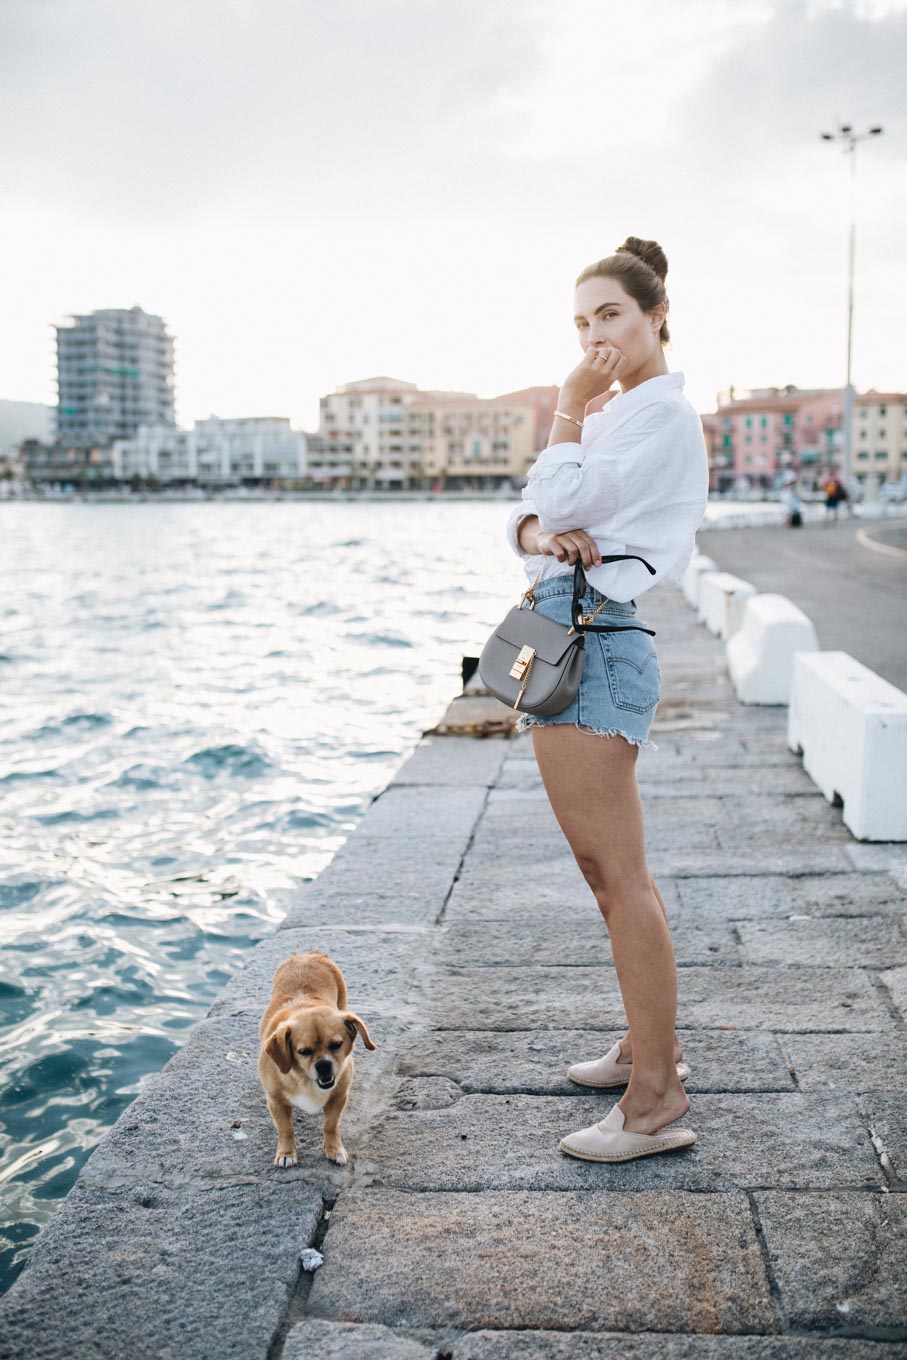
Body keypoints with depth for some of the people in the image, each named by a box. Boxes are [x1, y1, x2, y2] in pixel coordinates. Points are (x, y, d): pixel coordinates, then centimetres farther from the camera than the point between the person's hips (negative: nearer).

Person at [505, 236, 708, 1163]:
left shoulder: (663, 413, -8)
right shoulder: (613, 414, 22)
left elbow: (565, 496, -16)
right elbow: (528, 515, 14)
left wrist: (569, 407, -1)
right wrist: (546, 536, -9)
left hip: (593, 640, -10)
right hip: (565, 634, 10)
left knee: (619, 873, -9)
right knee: (605, 866, 15)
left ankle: (656, 1102, -2)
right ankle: (652, 1043, 28)